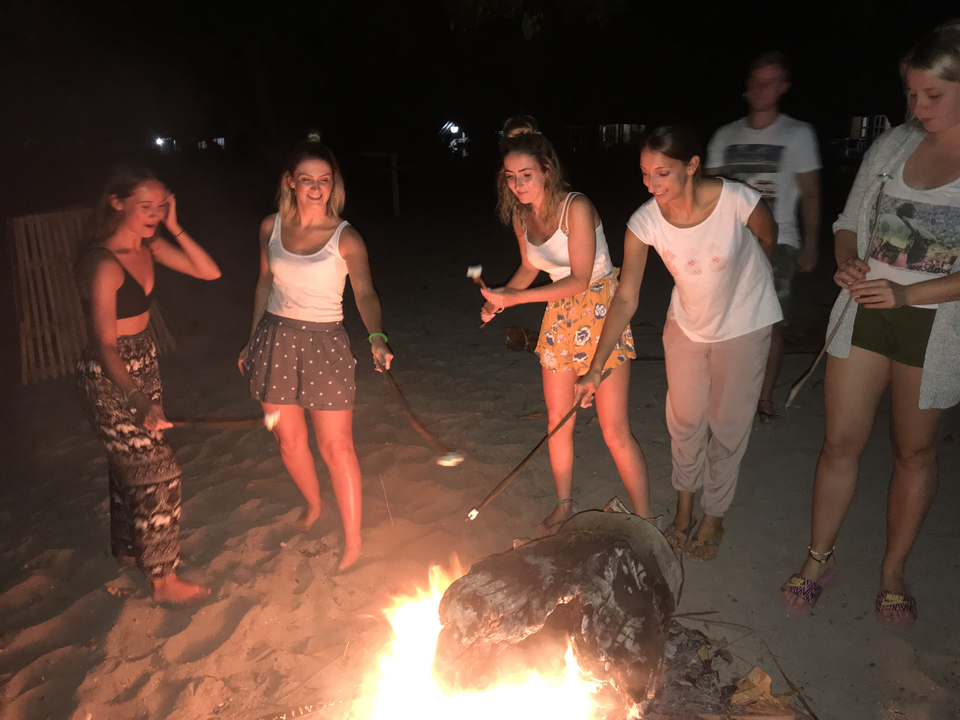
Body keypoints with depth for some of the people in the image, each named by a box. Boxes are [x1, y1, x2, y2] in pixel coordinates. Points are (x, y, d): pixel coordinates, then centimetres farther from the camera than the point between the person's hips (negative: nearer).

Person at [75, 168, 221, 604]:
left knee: (130, 464, 23)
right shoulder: (102, 263, -24)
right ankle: (162, 579, 13)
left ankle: (127, 546, 45)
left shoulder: (149, 248, -1)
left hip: (142, 370, 8)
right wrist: (141, 403, -32)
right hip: (108, 380, -8)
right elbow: (105, 347, -26)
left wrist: (174, 228, -13)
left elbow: (210, 272, -4)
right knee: (157, 471, -3)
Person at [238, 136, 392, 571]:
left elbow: (365, 294, -21)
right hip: (276, 339, 4)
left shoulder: (345, 238, -10)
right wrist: (253, 339, 16)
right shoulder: (271, 227, 2)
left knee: (335, 446, 0)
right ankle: (313, 503, 45)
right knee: (289, 440, 15)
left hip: (324, 344, -4)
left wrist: (377, 337, -41)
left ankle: (353, 539, 17)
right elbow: (265, 282, 13)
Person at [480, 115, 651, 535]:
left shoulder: (576, 208, -21)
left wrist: (514, 298, -26)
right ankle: (564, 504, 34)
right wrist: (498, 298, -2)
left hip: (600, 309, -6)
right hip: (559, 315, 7)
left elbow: (579, 280, -24)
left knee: (614, 431, -5)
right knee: (558, 421, 13)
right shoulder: (520, 216, 0)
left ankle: (645, 520, 13)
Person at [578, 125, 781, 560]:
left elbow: (768, 238, -6)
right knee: (684, 419, 12)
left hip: (743, 322, -2)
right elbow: (625, 299, -21)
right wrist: (596, 367, -26)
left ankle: (714, 517, 28)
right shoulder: (645, 222, -24)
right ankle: (685, 506, 35)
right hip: (687, 322, 2)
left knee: (727, 425, 7)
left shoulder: (737, 202, -31)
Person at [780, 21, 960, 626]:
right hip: (863, 313, 3)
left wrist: (908, 293, -23)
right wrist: (849, 262, -8)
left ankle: (894, 570, 32)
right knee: (842, 441, 7)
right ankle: (820, 558, 25)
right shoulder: (892, 146, 4)